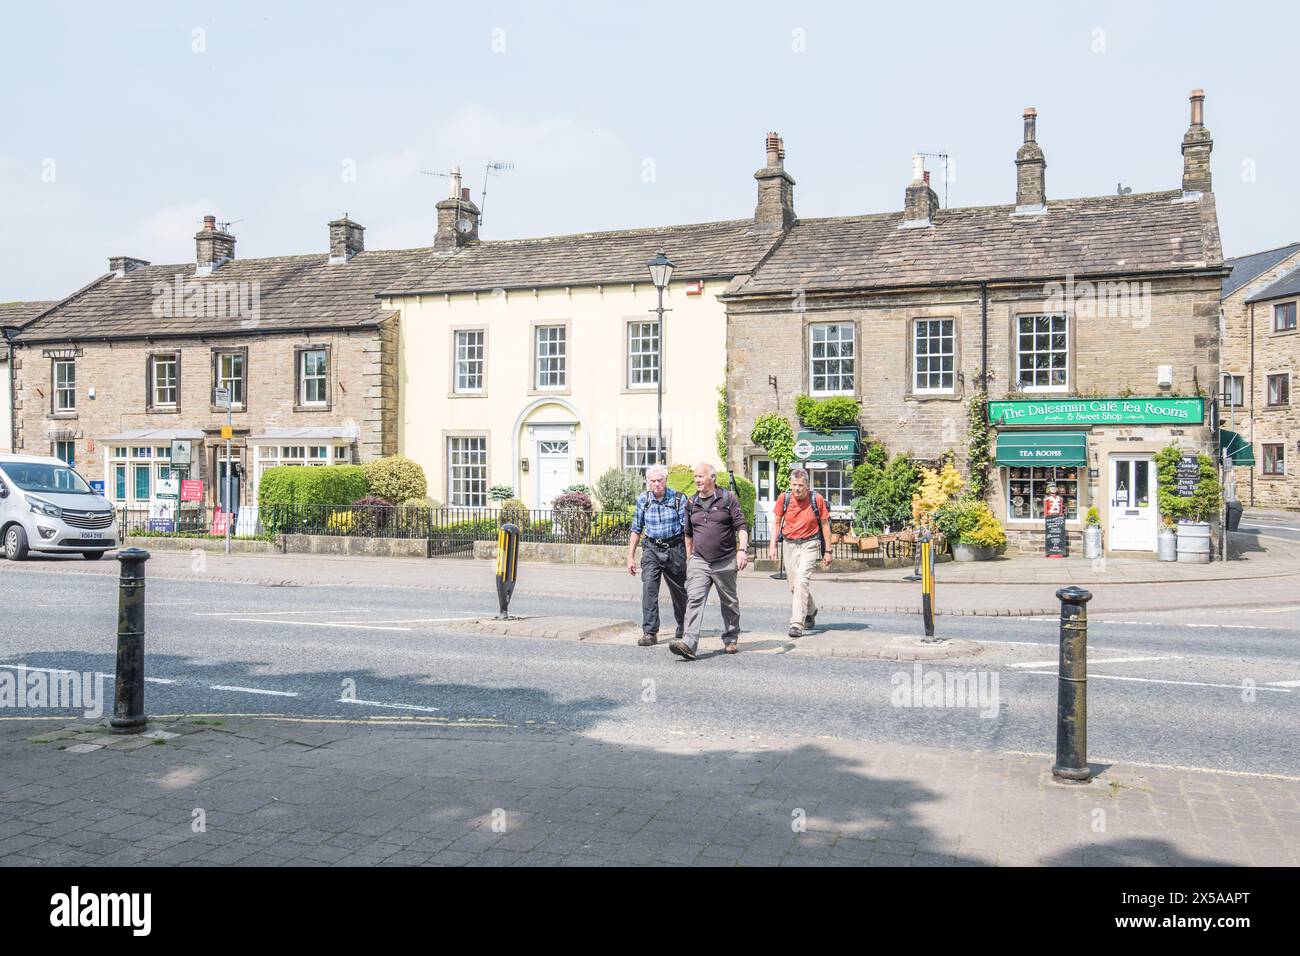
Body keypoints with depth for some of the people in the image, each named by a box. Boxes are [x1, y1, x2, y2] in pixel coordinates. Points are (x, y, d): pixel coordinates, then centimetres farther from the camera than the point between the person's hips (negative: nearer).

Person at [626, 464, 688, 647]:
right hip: (652, 549, 1)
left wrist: (689, 556, -10)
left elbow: (687, 530, -6)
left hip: (674, 548, -1)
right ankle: (650, 632, -14)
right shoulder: (642, 499, 0)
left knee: (679, 590, 12)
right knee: (649, 587, -15)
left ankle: (682, 625, 37)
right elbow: (636, 529, 8)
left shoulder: (678, 498, -8)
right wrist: (630, 557, 6)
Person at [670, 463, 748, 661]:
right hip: (699, 561, 2)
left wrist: (742, 550, -18)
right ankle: (689, 643, -24)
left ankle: (731, 638, 32)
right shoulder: (691, 503, 9)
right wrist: (689, 556, 23)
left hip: (725, 562, -2)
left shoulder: (727, 498, -3)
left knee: (729, 602, 13)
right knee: (694, 600, -14)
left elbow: (741, 526, -6)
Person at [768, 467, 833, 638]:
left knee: (802, 580, -19)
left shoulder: (817, 499, -10)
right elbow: (777, 523, 8)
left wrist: (828, 551, 0)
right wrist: (773, 546, 1)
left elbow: (825, 525, -1)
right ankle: (811, 611, 38)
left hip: (809, 544, -4)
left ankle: (797, 624, -20)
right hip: (789, 544, 4)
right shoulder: (784, 498, -4)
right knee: (794, 585, 10)